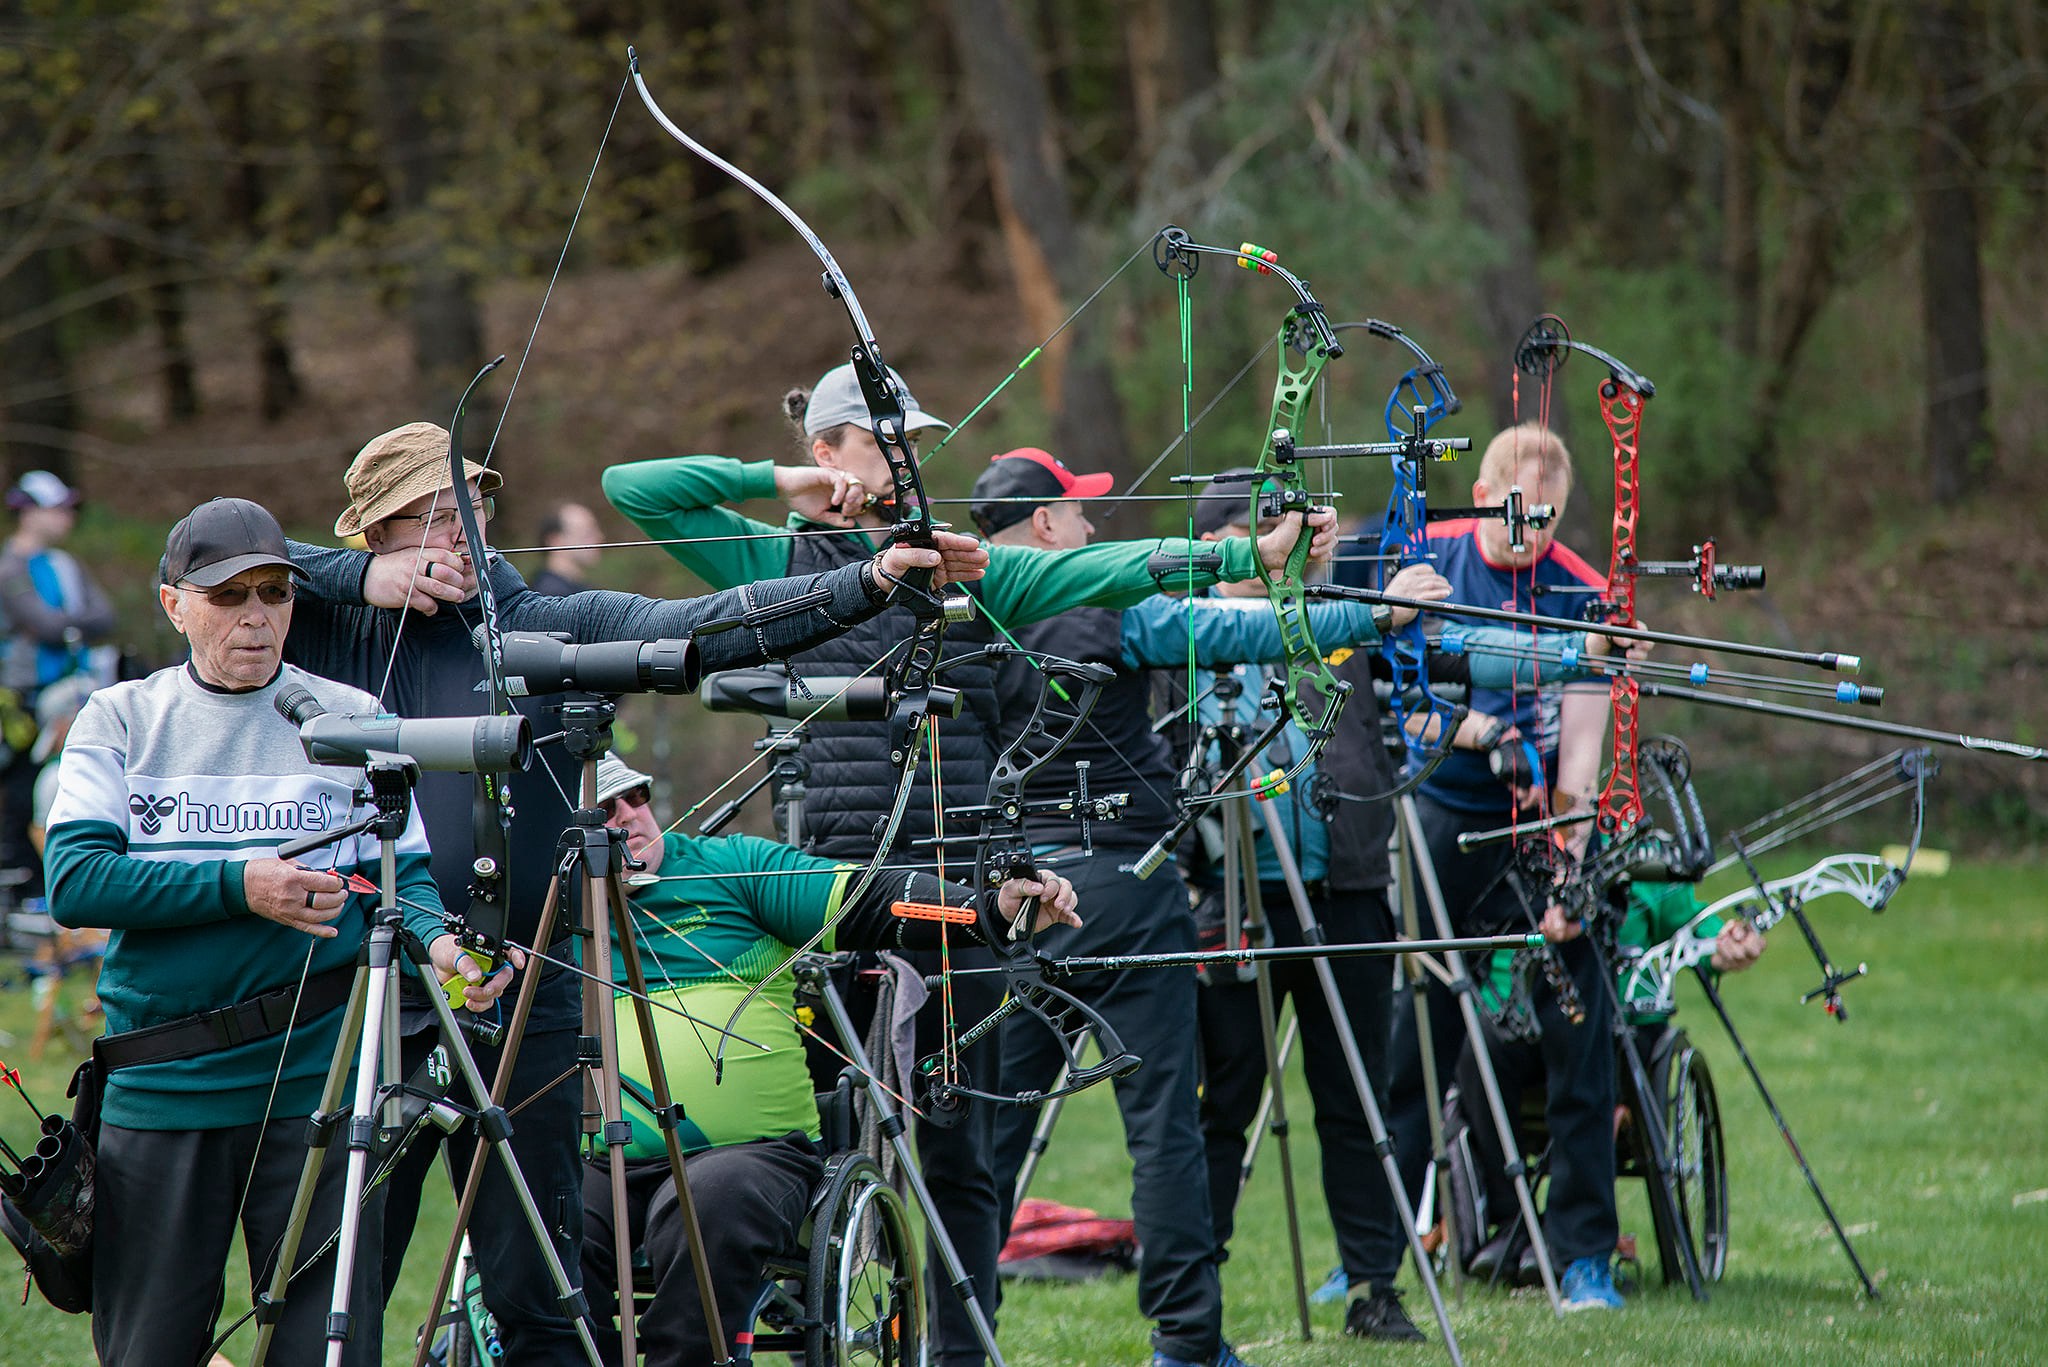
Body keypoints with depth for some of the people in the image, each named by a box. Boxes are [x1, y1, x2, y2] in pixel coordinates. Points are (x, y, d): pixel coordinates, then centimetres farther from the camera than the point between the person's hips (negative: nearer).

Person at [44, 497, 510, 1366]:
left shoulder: (353, 720, 8)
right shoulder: (119, 721, 7)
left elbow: (404, 876, 8)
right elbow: (74, 882, -6)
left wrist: (437, 941, -15)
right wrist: (239, 886, -16)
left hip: (317, 1089, 0)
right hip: (158, 1091, 0)